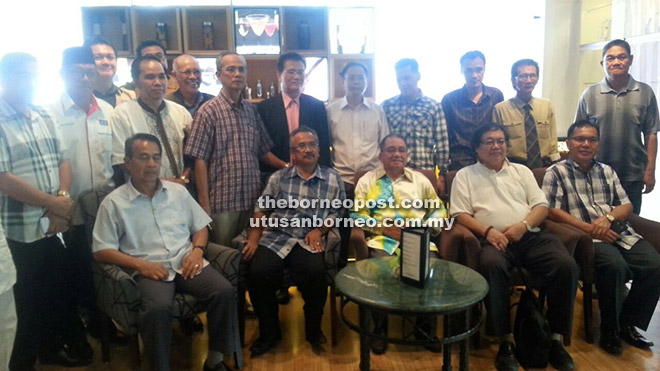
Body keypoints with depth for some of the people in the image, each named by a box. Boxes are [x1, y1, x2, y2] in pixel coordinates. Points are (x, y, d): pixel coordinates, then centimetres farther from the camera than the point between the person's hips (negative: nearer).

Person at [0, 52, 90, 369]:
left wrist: (63, 197, -8)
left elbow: (63, 160, 9)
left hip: (57, 223, 6)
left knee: (59, 290, 17)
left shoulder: (44, 117, 9)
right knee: (32, 299, 8)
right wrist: (53, 203, -15)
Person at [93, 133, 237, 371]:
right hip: (150, 269, -3)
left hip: (186, 262, 3)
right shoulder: (114, 203, 3)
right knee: (157, 308, -35)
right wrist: (140, 264, -13)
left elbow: (201, 226, 19)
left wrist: (197, 250, -3)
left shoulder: (178, 191, 14)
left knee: (224, 292, -23)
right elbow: (102, 251, -1)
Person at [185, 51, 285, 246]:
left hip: (252, 199, 5)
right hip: (222, 202, -4)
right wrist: (204, 204, -11)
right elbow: (200, 161, -8)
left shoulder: (251, 110, 10)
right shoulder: (209, 111, -4)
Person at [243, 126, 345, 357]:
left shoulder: (332, 178, 11)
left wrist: (319, 230, -8)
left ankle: (313, 329, 0)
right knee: (258, 274, -25)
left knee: (315, 273, -31)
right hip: (275, 237, 1)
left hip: (309, 241, -1)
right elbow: (261, 210, 10)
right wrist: (253, 240, -1)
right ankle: (269, 332, 2)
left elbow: (337, 212, 8)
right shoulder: (278, 177, 13)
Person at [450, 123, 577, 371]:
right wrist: (487, 231, -14)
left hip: (531, 235, 4)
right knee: (492, 265, -37)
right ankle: (506, 340, -24)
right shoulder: (465, 175, 14)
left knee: (566, 265, -24)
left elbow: (541, 205, 14)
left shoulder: (521, 171, 24)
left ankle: (555, 338, -10)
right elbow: (460, 214, 3)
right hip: (494, 239, -3)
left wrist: (523, 225, -7)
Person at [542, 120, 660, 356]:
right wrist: (589, 228, -15)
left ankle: (628, 323, 2)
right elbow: (552, 211, -8)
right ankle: (609, 330, -10)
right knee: (615, 265, -32)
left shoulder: (607, 171, 21)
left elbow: (626, 205, 17)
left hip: (619, 232, 6)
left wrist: (608, 217, -7)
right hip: (586, 237, -6)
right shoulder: (556, 173, 3)